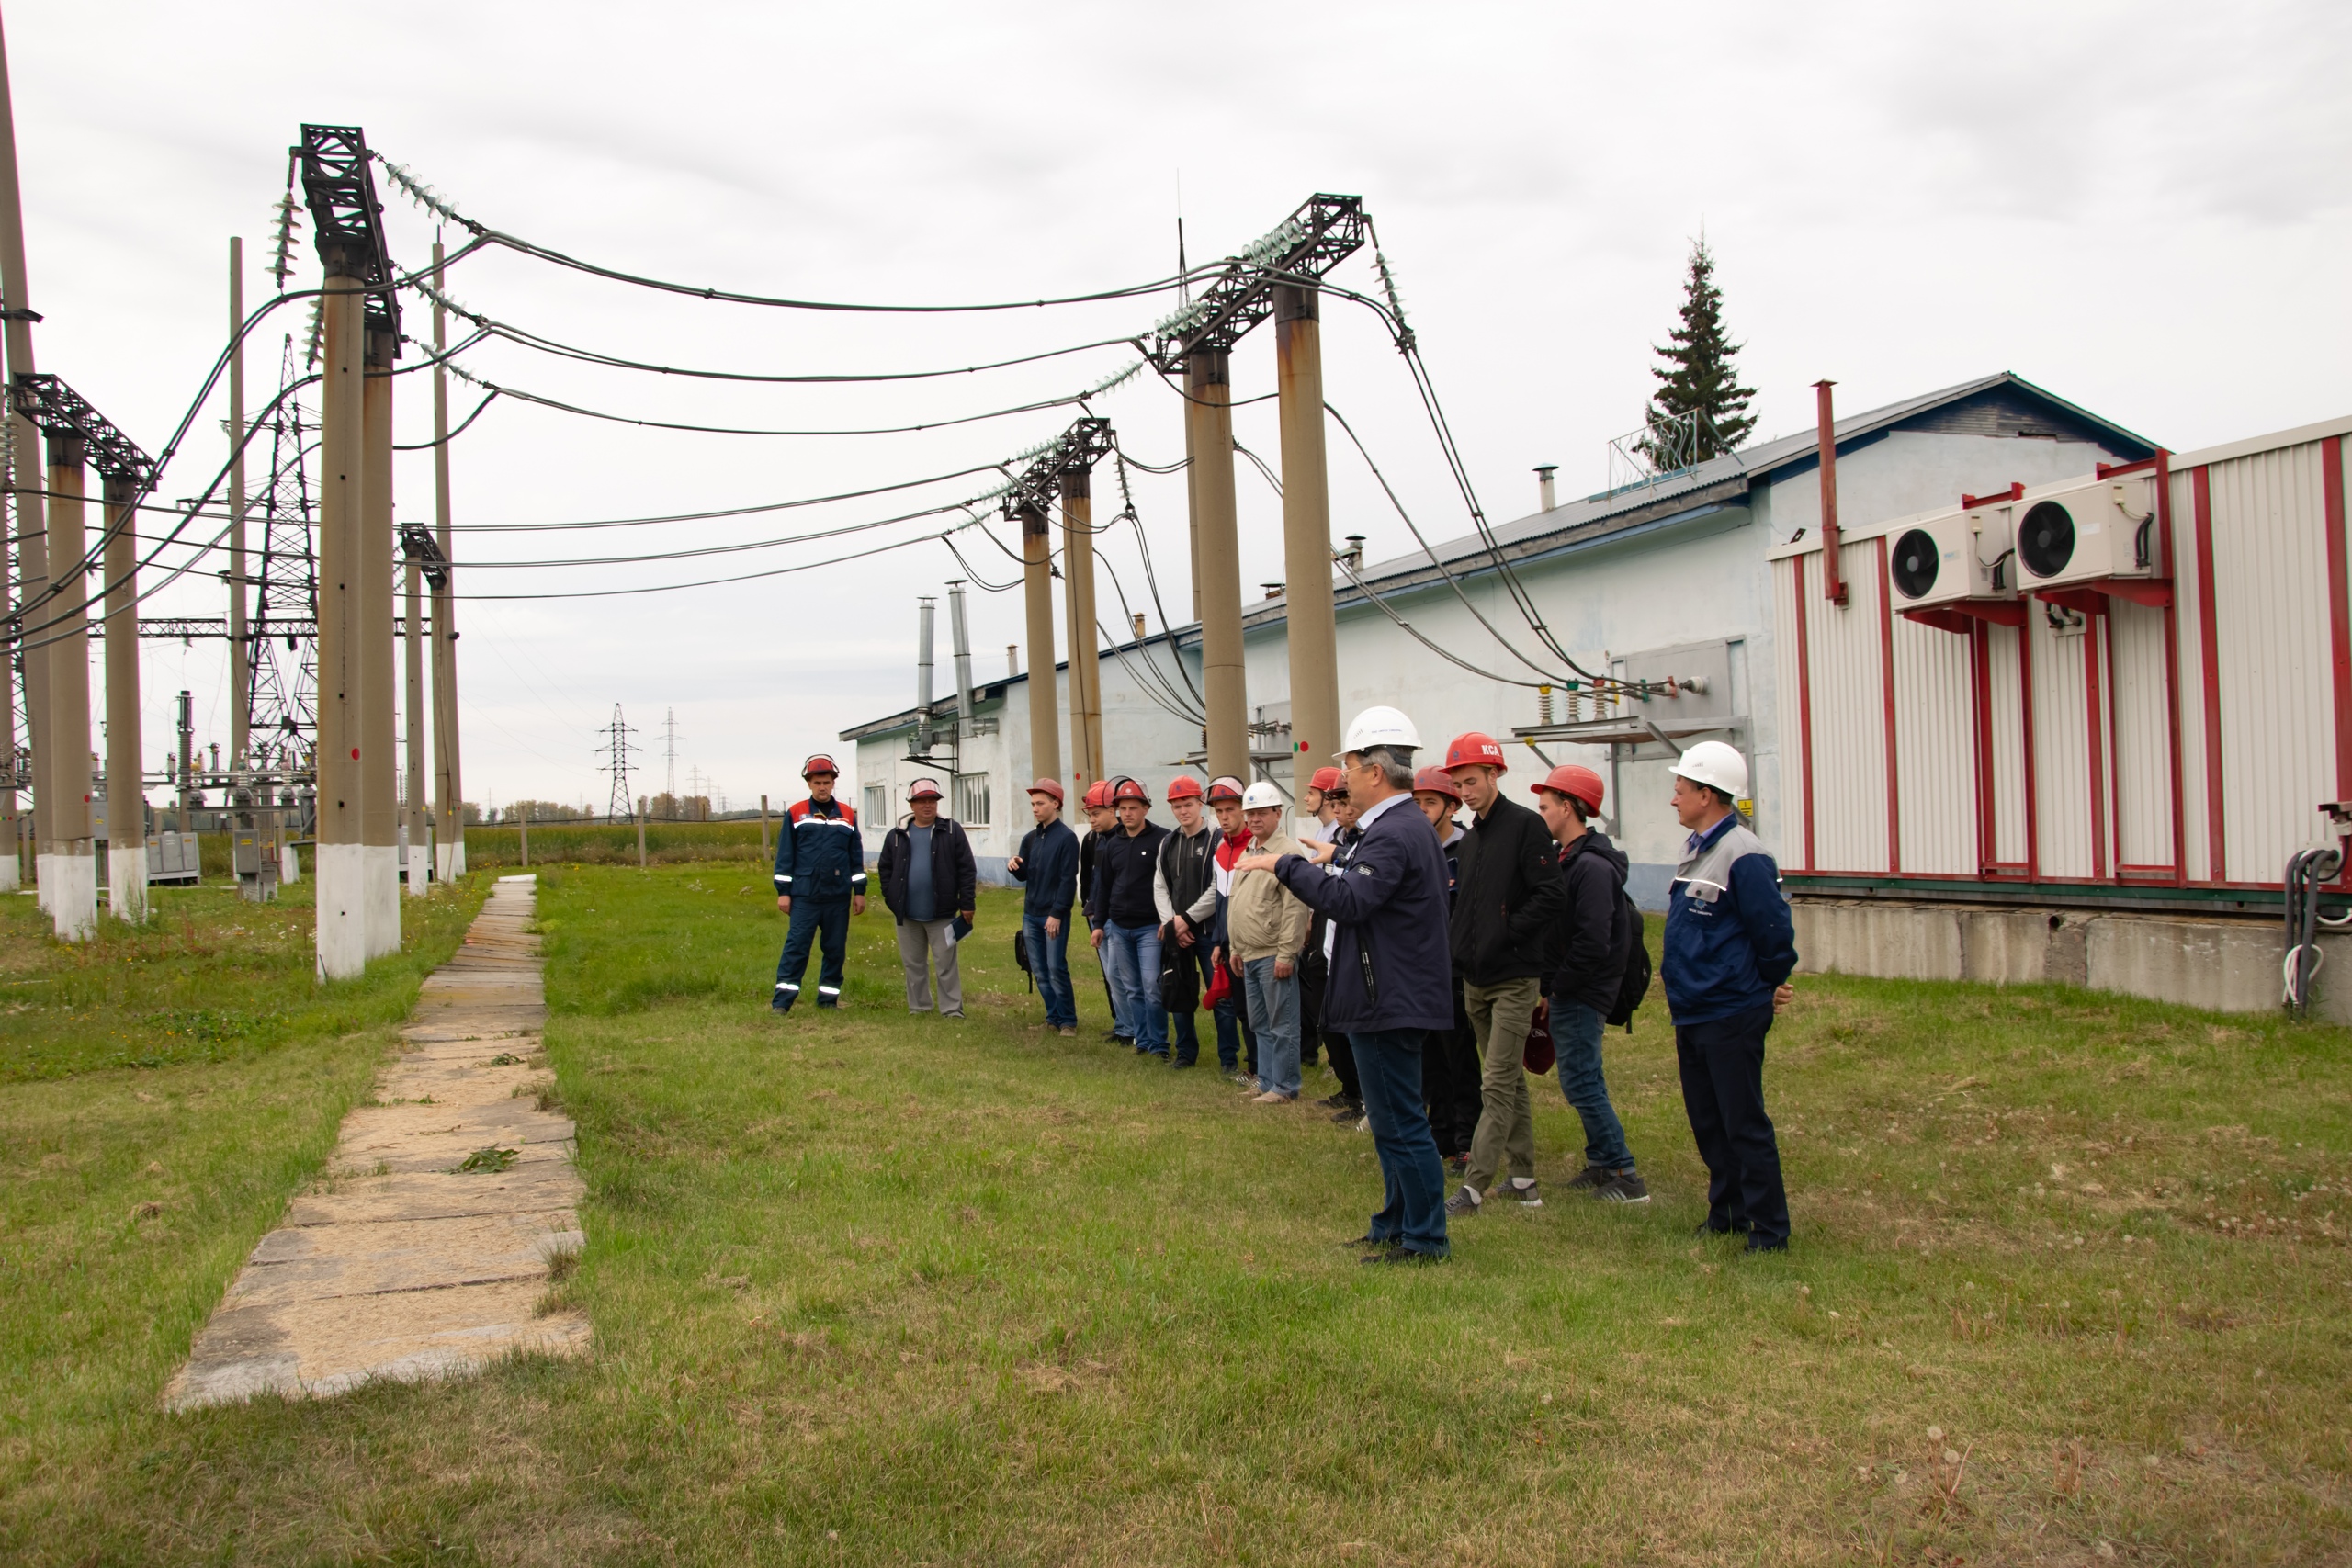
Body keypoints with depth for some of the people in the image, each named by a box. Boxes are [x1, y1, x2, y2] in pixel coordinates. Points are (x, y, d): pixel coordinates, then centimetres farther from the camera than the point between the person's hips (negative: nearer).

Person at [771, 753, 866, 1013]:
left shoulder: (847, 815, 9)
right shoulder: (795, 814, 2)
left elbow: (856, 855, 12)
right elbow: (785, 855, 3)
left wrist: (860, 891, 9)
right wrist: (783, 891, -2)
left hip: (838, 896, 3)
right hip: (804, 896, -3)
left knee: (836, 949, 7)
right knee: (796, 945, -7)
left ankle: (829, 997, 17)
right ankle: (783, 999, -5)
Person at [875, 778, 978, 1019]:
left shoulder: (952, 831, -2)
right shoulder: (897, 835, 6)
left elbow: (967, 869, -4)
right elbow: (885, 868, 13)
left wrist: (967, 904, -7)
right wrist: (891, 897, 2)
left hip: (942, 914, -3)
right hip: (907, 915, 3)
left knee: (946, 964, 1)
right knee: (914, 964, 12)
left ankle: (951, 1009, 7)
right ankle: (918, 1008, 22)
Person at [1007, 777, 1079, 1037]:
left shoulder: (1066, 838, -8)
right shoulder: (1030, 838, 12)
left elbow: (1068, 879, -12)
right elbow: (1023, 876, 14)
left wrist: (1057, 914, -16)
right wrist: (1013, 867, -9)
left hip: (1054, 916, -7)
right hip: (1031, 914, 7)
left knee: (1056, 969, -8)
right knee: (1039, 971, 8)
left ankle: (1068, 1020, 1)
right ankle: (1053, 1018, 16)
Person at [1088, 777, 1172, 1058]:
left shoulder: (1162, 839, -7)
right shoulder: (1112, 844, 10)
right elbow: (1104, 885, 16)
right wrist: (1099, 924, 14)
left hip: (1151, 927, -5)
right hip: (1118, 928, 5)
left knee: (1152, 987, -7)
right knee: (1131, 988, 9)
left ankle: (1158, 1043, 3)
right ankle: (1142, 1040, 18)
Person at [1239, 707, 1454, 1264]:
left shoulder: (1393, 833, -21)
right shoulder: (1409, 825, 14)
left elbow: (1350, 902, -31)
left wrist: (1286, 865, -24)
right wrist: (1333, 863, 21)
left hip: (1389, 1003, -11)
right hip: (1395, 998, 11)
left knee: (1400, 1123, -3)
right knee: (1391, 1119, 18)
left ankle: (1425, 1239, 6)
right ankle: (1395, 1224, 29)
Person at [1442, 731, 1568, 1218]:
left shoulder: (1526, 826, -10)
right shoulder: (1469, 840, 14)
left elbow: (1551, 895, -16)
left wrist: (1507, 934, -16)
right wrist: (1462, 949, 6)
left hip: (1514, 979, -8)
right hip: (1475, 980, 8)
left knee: (1497, 1085, -7)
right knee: (1511, 1081, 14)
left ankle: (1475, 1185, -6)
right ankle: (1523, 1176, 21)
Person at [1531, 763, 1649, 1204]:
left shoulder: (1592, 866, -19)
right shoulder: (1568, 858, 12)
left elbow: (1593, 942, -24)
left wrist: (1556, 988, -16)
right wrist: (1551, 989, 9)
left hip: (1581, 996, -10)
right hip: (1570, 994, 10)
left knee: (1580, 1083, -7)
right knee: (1585, 1081, 15)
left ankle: (1626, 1175, -1)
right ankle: (1601, 1163, 25)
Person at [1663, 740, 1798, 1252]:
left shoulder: (1743, 855, -18)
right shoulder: (1696, 850, 12)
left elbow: (1774, 930, -17)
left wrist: (1771, 986, -3)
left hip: (1730, 1017, -9)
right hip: (1691, 1014, 9)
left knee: (1744, 1125, -1)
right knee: (1707, 1122, 17)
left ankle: (1769, 1229, 9)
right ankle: (1726, 1212, 30)